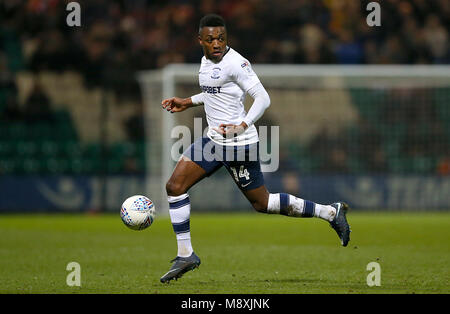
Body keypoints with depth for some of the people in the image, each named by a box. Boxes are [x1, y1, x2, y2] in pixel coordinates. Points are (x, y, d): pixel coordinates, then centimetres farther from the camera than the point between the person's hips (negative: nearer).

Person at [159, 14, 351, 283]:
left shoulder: (235, 63, -17)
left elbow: (263, 98, -21)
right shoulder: (206, 60, 9)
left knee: (262, 203, 2)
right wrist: (188, 103, 21)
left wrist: (242, 126, -33)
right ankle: (185, 256, 6)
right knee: (175, 186, 0)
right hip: (215, 140, 8)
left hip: (239, 144, -8)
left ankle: (331, 212, 16)